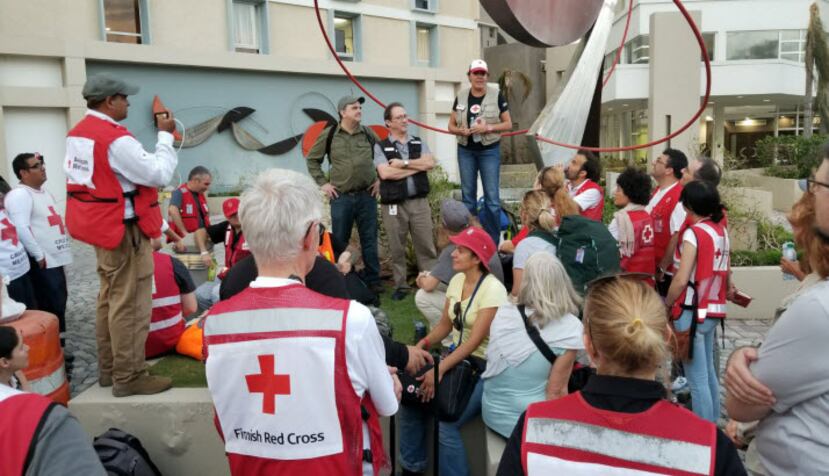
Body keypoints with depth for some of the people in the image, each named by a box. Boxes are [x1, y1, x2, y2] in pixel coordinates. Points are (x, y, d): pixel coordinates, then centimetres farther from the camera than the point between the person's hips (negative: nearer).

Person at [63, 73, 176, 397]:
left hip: (102, 225, 10)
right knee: (130, 305, -4)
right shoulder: (115, 139, -21)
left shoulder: (78, 133, 9)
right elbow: (159, 174, -19)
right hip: (123, 230, -10)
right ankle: (128, 377, 3)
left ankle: (108, 368, 28)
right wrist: (165, 137, -9)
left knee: (110, 300, 18)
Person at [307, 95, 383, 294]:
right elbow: (312, 159, 9)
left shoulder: (368, 133, 5)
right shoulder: (329, 135, -1)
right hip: (341, 197, -1)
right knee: (339, 241, 7)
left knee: (369, 240, 6)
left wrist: (379, 179, 8)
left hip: (367, 195, 2)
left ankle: (373, 280, 15)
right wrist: (323, 183, 2)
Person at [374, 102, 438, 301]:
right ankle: (401, 286, 18)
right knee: (397, 248, 6)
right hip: (393, 205, -2)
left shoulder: (419, 143, 13)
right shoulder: (380, 147, 2)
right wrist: (416, 167, -6)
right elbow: (385, 173, -13)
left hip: (419, 201, 2)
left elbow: (430, 163, -5)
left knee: (426, 245, 4)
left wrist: (404, 163, -9)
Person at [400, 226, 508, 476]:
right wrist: (423, 344, -11)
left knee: (445, 424, -23)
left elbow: (475, 340, -24)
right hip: (460, 358, 7)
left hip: (487, 367, -7)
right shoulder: (457, 280, 3)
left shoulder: (492, 289, -19)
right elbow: (445, 325, 7)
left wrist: (440, 369, -30)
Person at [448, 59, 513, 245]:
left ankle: (493, 243, 5)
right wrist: (462, 130, -14)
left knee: (492, 197, -3)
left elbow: (508, 124, -2)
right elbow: (451, 125, 8)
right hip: (465, 151, 3)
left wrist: (488, 128, -17)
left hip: (490, 150, -3)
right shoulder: (461, 97, 4)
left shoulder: (496, 96, -3)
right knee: (468, 196, 9)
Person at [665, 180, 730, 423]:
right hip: (714, 310, 8)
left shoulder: (694, 232, -15)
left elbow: (681, 279, -17)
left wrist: (666, 305, -4)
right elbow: (723, 272, 10)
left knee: (697, 378, -2)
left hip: (692, 312, -8)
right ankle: (713, 425, 29)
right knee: (708, 372, 19)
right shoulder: (721, 231, 8)